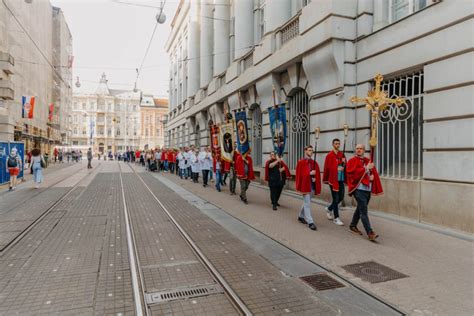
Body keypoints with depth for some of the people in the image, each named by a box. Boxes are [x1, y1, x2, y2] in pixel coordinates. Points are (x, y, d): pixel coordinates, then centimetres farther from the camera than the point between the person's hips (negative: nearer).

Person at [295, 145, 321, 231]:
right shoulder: (301, 162, -7)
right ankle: (310, 222, -6)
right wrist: (310, 173, -17)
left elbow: (317, 174, 11)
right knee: (307, 203, -7)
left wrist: (315, 178, -8)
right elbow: (299, 174, -12)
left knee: (306, 202, 18)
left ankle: (301, 216, 35)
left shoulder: (314, 162, 11)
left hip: (312, 185, 6)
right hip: (305, 185, -6)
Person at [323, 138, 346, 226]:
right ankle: (336, 218, 11)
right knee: (336, 199, 0)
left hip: (341, 180, 7)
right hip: (333, 179, -6)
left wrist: (344, 163, -8)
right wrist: (325, 179, -12)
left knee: (341, 197, 12)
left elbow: (344, 166, 12)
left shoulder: (342, 154, 11)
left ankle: (329, 209, 36)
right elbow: (326, 168, -12)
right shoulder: (329, 155, -9)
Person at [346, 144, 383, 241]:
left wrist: (372, 176, -7)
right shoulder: (352, 161, -2)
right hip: (359, 189, -7)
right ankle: (370, 233, -11)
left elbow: (374, 173, 17)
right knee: (364, 211, -10)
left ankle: (353, 226, 35)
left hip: (367, 189, 7)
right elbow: (351, 172, -17)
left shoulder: (368, 161, 16)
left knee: (360, 209, 18)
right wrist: (366, 168, -19)